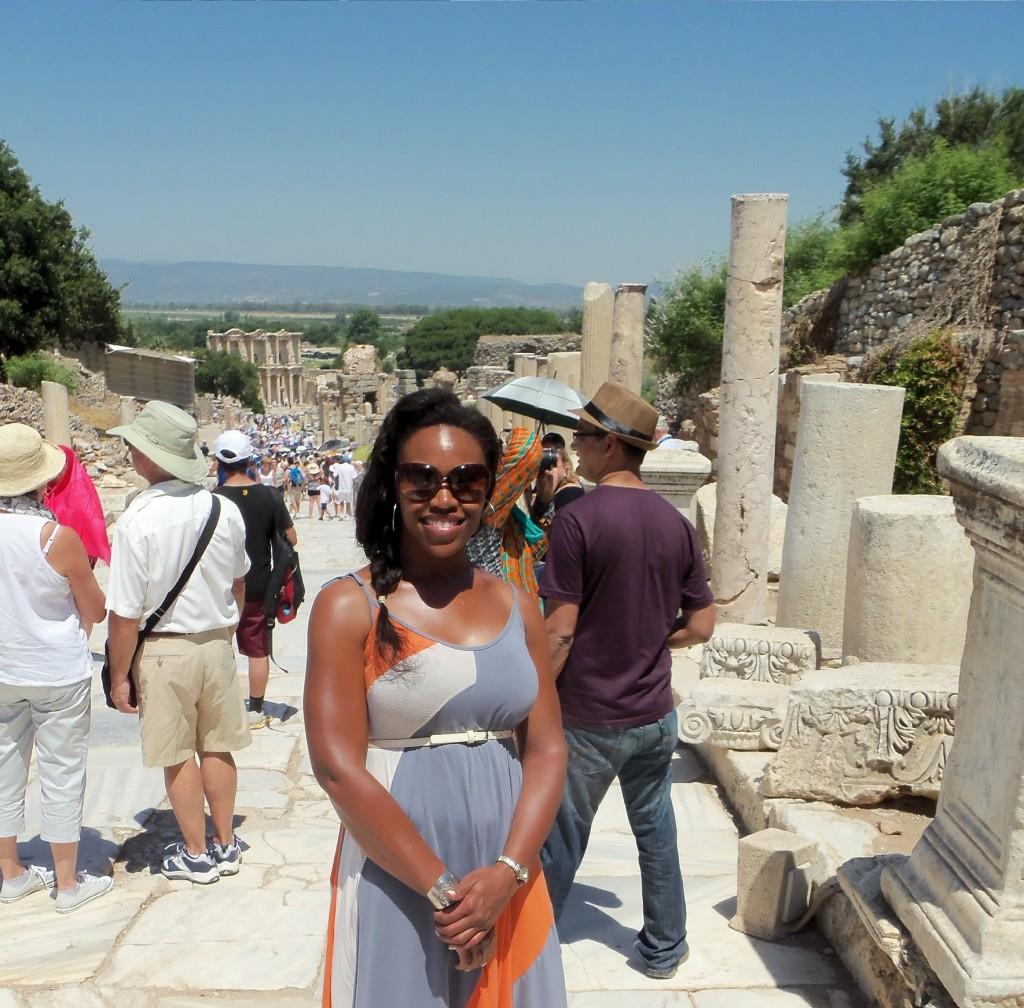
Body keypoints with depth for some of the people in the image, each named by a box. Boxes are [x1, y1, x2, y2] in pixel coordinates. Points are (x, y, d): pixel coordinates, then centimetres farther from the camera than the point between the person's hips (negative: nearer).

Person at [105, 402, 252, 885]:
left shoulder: (138, 520, -21)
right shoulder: (225, 510, -6)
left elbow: (125, 614, -17)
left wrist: (119, 676, -5)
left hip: (163, 650, -4)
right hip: (216, 643, 4)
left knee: (178, 756, 11)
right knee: (217, 748, 17)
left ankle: (196, 854, 25)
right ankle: (225, 845, 31)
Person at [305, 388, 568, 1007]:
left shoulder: (518, 607, 4)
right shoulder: (350, 607, -8)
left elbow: (547, 750, 1)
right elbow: (338, 766, -14)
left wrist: (506, 875, -12)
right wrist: (441, 888, -15)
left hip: (507, 882, 4)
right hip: (396, 883, -3)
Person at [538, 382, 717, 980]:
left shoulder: (577, 519, -18)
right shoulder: (676, 523, -2)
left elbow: (560, 631, -18)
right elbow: (701, 626, 2)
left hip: (588, 717, -4)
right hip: (655, 712, 5)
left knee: (562, 838, 11)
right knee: (655, 826, 19)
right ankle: (665, 948, 33)